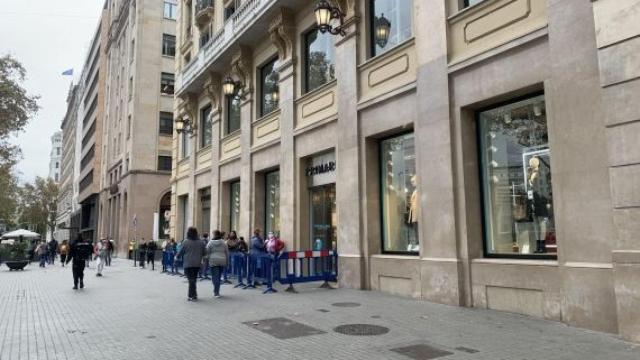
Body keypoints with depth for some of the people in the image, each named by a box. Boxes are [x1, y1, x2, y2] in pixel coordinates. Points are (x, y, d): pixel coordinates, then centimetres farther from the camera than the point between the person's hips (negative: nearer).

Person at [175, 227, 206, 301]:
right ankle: (191, 294, 24)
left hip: (188, 264, -4)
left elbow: (181, 252, -2)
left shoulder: (186, 242, -9)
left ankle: (192, 296, -3)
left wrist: (177, 256, 19)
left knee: (191, 279, -1)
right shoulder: (201, 242, 1)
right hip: (197, 264, 4)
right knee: (193, 279, 16)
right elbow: (204, 253, 6)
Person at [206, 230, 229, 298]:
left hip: (213, 261, -3)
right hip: (222, 262, 3)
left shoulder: (210, 242, -1)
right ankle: (216, 291, 18)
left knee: (215, 276, -3)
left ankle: (216, 293, -11)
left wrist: (206, 261, 8)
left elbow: (207, 253, -1)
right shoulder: (224, 243, 6)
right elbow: (227, 253, 9)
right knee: (218, 276, 12)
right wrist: (227, 262, 15)